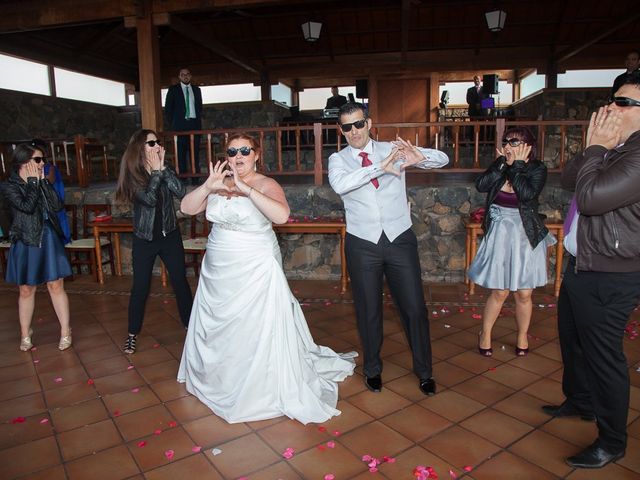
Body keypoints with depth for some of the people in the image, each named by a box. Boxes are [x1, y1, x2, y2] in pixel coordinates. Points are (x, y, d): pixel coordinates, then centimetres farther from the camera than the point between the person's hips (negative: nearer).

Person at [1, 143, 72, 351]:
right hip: (26, 243, -2)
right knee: (26, 290, 8)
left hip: (49, 239, 3)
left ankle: (65, 331, 13)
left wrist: (43, 181, -8)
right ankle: (25, 334, 25)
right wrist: (33, 181, -12)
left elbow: (57, 205, -7)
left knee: (56, 286, 3)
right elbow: (27, 206, -22)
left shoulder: (41, 183, 6)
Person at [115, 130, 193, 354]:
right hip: (145, 239, -2)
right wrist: (156, 171, -18)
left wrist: (163, 166, -18)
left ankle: (189, 324, 22)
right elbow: (148, 199, -23)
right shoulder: (132, 174, -8)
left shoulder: (163, 168, 1)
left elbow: (180, 192, -16)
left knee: (180, 282, 7)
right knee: (140, 287, 4)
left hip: (170, 235, 2)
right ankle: (132, 333, 21)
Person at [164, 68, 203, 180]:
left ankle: (195, 178, 5)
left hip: (195, 124, 3)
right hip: (180, 125, -2)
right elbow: (168, 108, 7)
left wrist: (199, 122, 11)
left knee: (195, 152, 1)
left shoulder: (196, 89, 15)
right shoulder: (173, 89, 6)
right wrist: (173, 123, 3)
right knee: (181, 153, -3)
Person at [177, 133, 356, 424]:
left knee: (257, 329, 3)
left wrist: (247, 189, -34)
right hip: (217, 272, 6)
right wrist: (207, 186, -18)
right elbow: (186, 208, -2)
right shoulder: (218, 184, 5)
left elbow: (282, 215, -30)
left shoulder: (266, 185, -12)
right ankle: (217, 379, 44)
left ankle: (263, 390, 22)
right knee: (215, 328, 19)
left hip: (255, 272, -6)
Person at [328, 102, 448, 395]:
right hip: (362, 244, 0)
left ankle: (424, 371, 27)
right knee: (368, 311, 13)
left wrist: (420, 157, -25)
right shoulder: (338, 160, 0)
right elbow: (339, 185, -23)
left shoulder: (393, 149, 2)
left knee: (415, 307, 5)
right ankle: (372, 369, 34)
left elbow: (443, 159, -2)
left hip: (400, 239, 1)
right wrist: (381, 166, -33)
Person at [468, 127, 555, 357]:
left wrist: (517, 165, -15)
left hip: (526, 237, -1)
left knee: (524, 293, 8)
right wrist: (502, 162, -14)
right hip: (500, 236, 1)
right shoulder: (499, 166, 2)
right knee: (499, 292, 3)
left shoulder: (537, 169, -5)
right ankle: (485, 334, 23)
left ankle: (522, 336, 30)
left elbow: (527, 194, -24)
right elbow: (481, 185, -17)